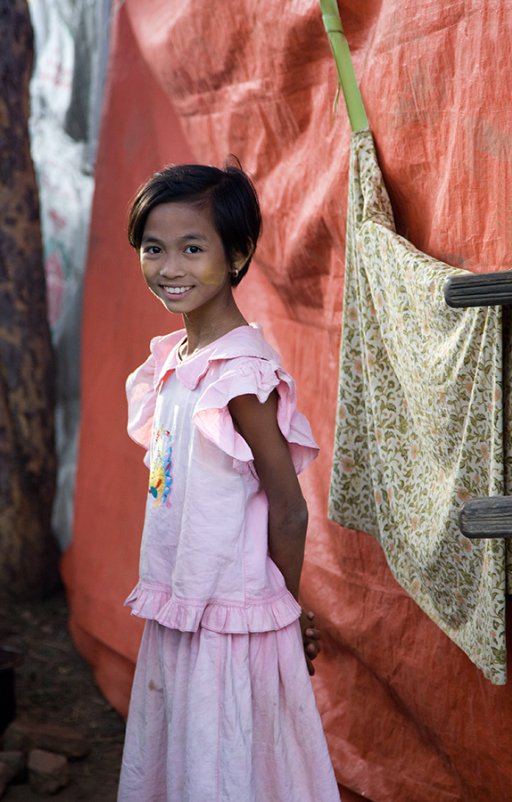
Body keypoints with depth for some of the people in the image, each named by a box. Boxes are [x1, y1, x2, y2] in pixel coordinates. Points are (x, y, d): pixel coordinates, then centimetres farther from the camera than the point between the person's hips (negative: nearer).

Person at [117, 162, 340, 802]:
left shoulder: (241, 376, -21)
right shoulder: (172, 359, 4)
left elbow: (289, 512, -16)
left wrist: (288, 608, -2)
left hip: (230, 622, -8)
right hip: (174, 613, 8)